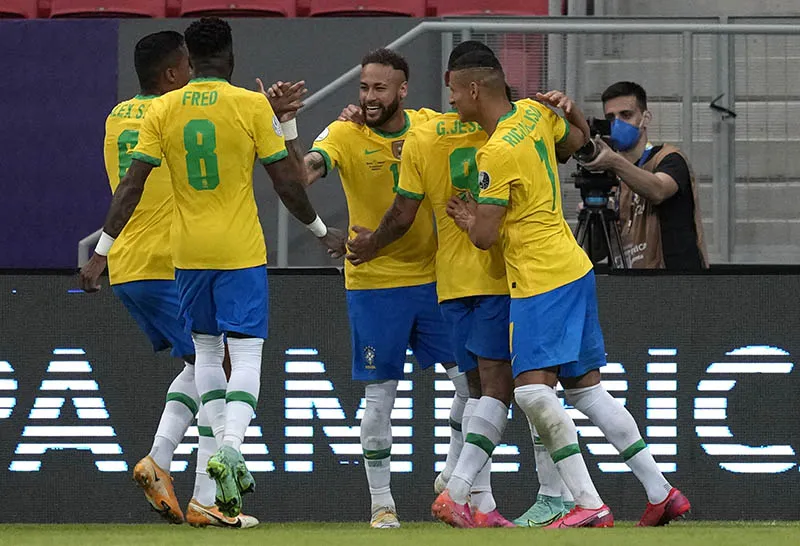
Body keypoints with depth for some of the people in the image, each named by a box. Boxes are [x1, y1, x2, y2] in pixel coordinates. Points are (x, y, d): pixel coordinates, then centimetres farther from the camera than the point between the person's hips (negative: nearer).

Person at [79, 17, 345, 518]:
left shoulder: (162, 110, 0)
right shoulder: (252, 106, -6)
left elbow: (131, 187, -3)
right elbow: (288, 183, -3)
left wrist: (102, 252, 2)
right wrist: (322, 232, 13)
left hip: (188, 253, 3)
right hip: (241, 252, -3)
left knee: (206, 350, 18)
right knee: (246, 354, -3)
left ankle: (226, 455, 16)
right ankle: (229, 452, -24)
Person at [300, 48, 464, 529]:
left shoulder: (431, 126, -1)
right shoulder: (346, 135, -11)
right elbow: (308, 168, -28)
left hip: (433, 276, 3)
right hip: (374, 284, -3)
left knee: (471, 379, 4)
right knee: (380, 395, -1)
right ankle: (381, 501, 10)